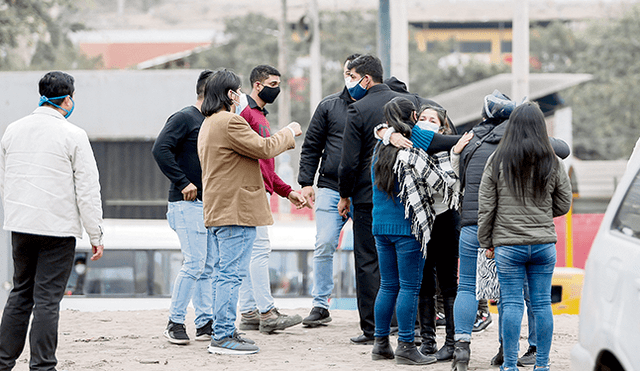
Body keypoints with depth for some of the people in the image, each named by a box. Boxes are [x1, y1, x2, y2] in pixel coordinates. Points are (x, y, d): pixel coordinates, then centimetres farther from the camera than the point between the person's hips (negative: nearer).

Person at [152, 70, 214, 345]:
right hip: (189, 203, -8)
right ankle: (175, 323, -5)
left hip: (211, 203, 8)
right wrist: (182, 182, -19)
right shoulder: (185, 118, -8)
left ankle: (205, 322, 11)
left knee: (208, 267, 7)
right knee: (194, 264, -12)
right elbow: (160, 149, -18)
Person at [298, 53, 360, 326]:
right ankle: (321, 304, 1)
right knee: (324, 246, -6)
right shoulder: (328, 106, 9)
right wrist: (306, 181, 3)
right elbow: (311, 146, 10)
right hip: (331, 188, 1)